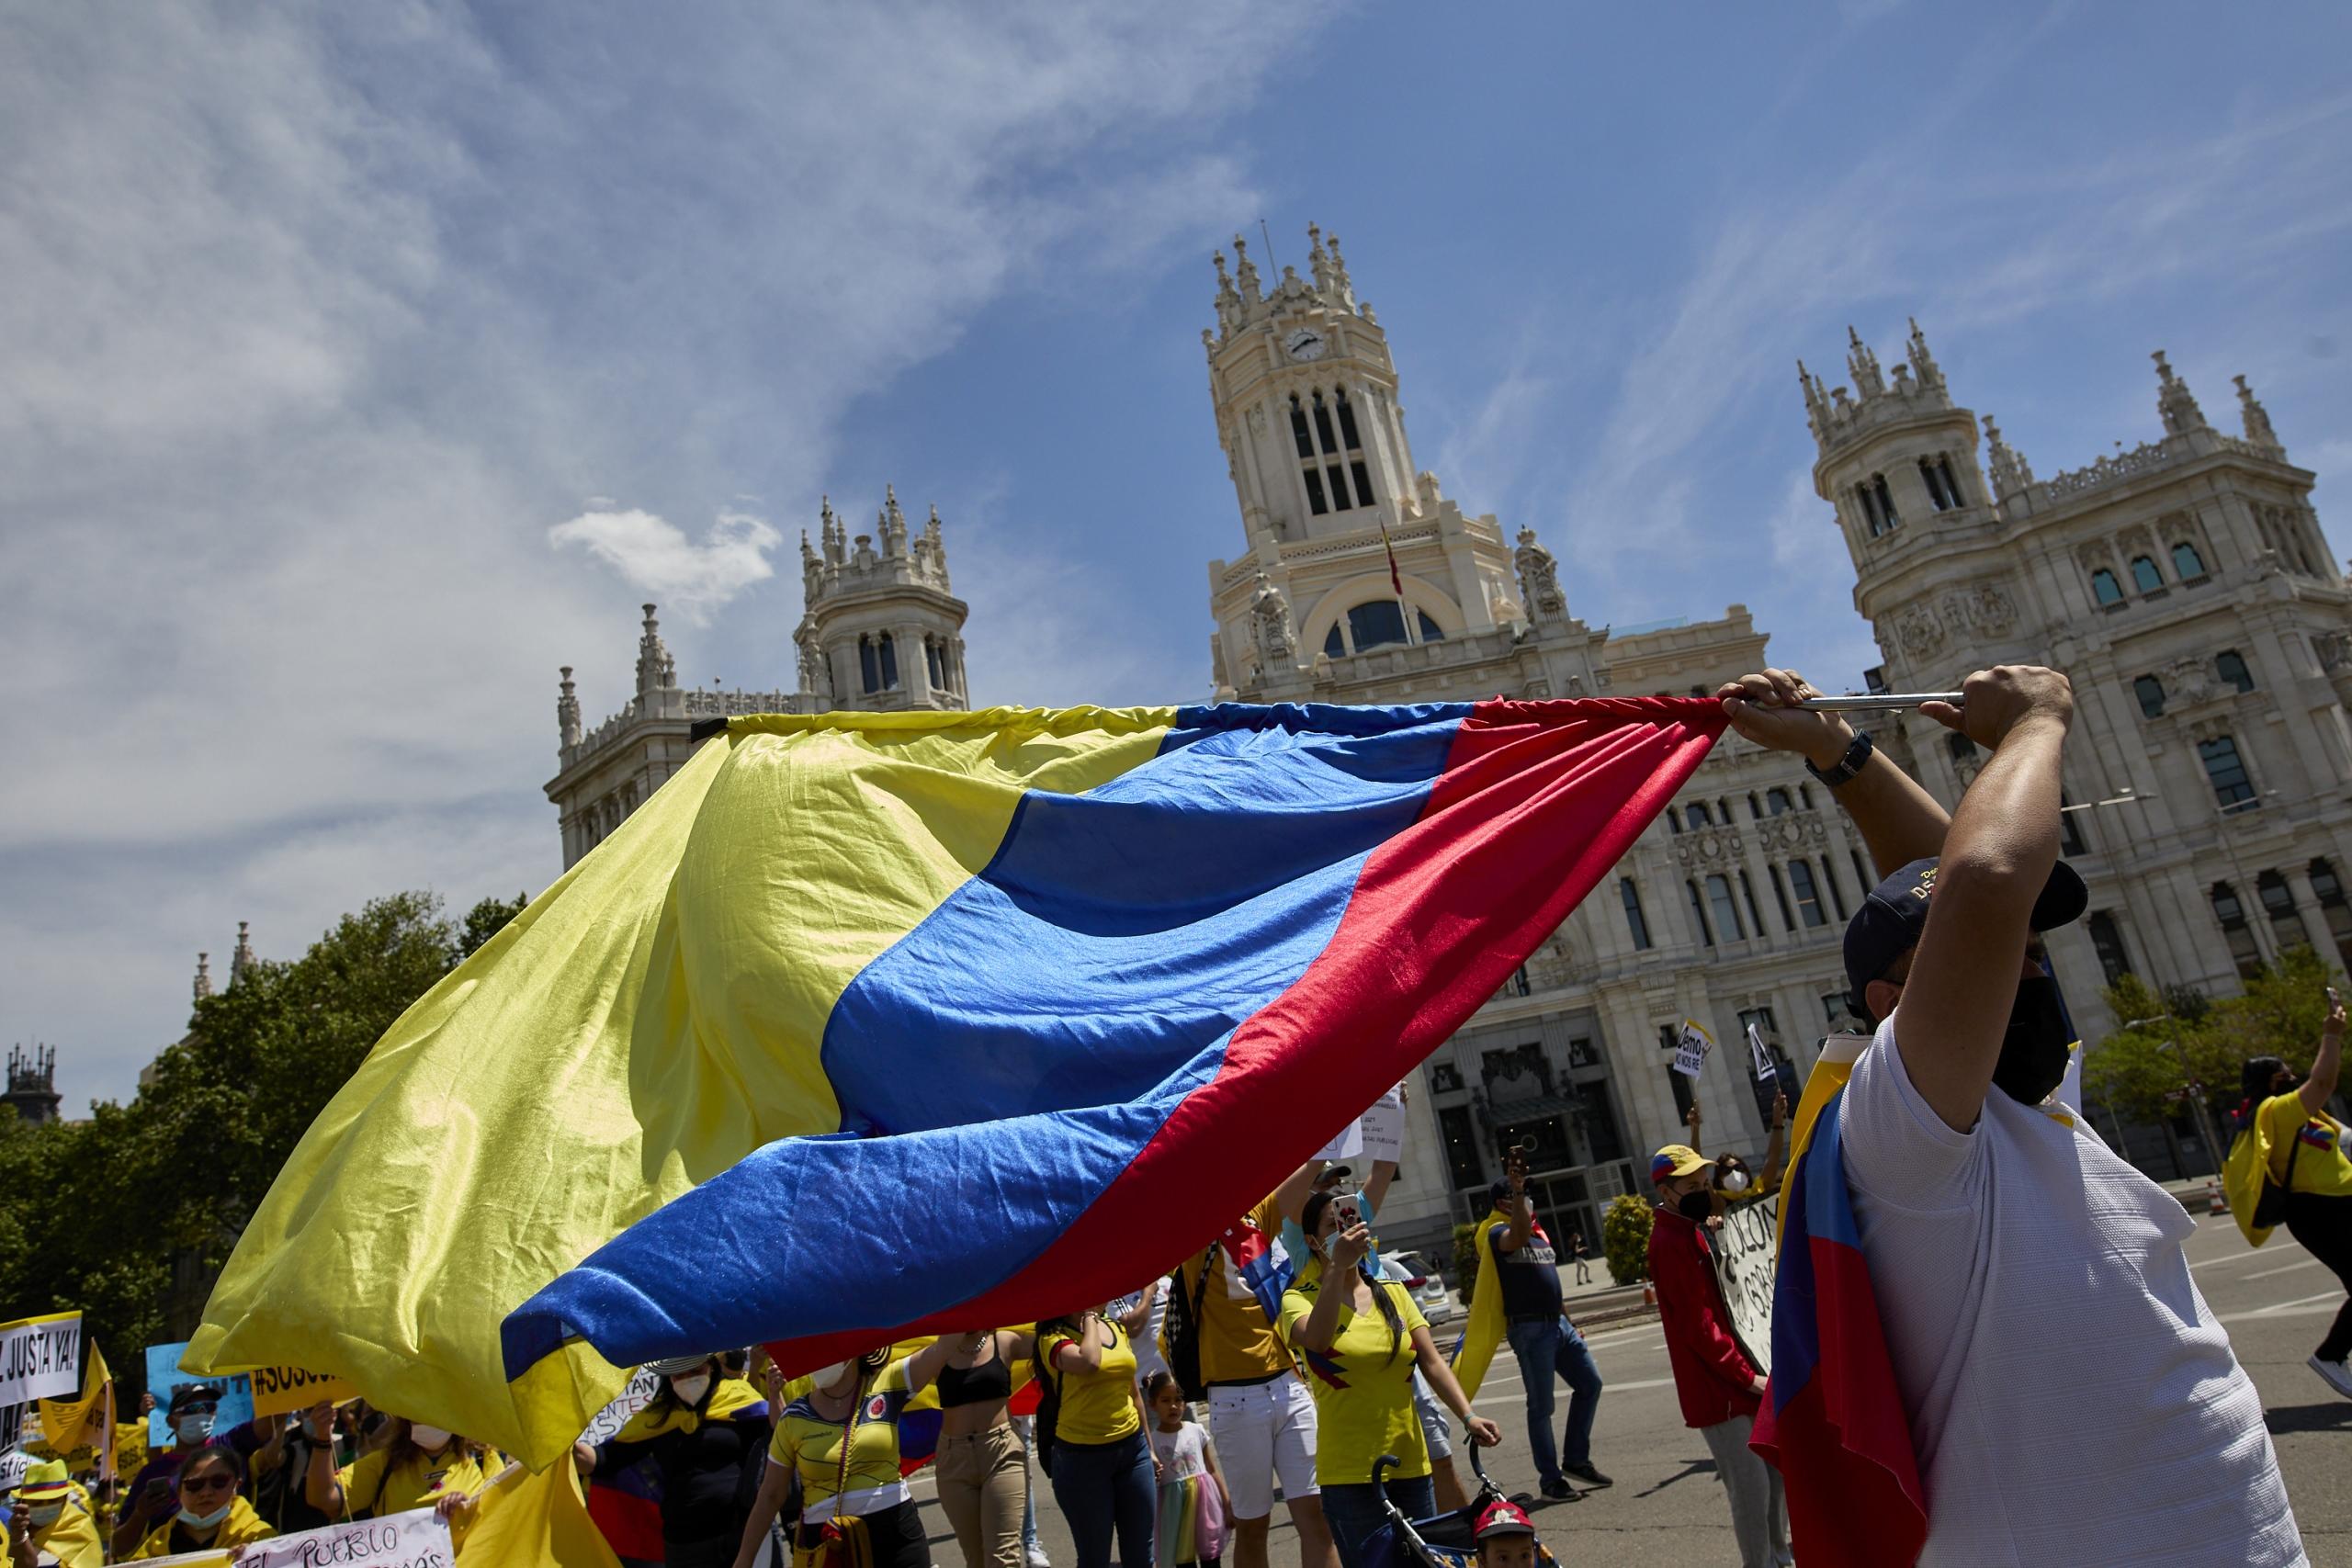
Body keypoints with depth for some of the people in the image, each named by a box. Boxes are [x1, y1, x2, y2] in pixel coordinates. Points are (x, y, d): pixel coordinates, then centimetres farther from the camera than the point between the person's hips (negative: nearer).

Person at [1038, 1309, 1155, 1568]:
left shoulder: (1117, 1328, 8)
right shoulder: (1054, 1337, -11)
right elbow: (1089, 1362, -33)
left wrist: (1149, 1448, 19)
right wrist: (1089, 1319, -16)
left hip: (1132, 1449, 5)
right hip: (1082, 1457, -5)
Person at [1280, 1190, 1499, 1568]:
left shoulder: (1394, 1292, 8)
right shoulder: (1301, 1298, -6)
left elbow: (1432, 1362, 2)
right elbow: (1316, 1339, -28)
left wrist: (1468, 1415, -11)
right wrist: (1337, 1267, -31)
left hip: (1410, 1462, 4)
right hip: (1349, 1470, -4)